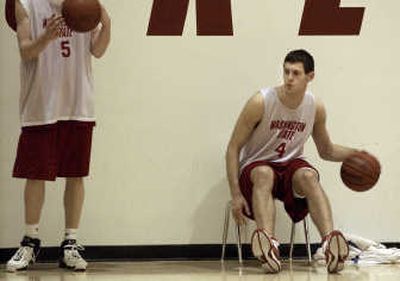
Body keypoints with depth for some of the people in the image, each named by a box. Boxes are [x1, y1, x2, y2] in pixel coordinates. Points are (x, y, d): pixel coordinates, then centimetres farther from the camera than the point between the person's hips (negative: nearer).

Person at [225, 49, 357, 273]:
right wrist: (236, 194, -17)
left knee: (308, 175, -33)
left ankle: (331, 244, -52)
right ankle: (270, 247, -60)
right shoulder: (261, 102, -15)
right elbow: (233, 148, -10)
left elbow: (326, 150, 16)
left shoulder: (316, 108, -2)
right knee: (264, 175, -38)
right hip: (255, 167, -2)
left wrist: (355, 154, -3)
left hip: (291, 165, 3)